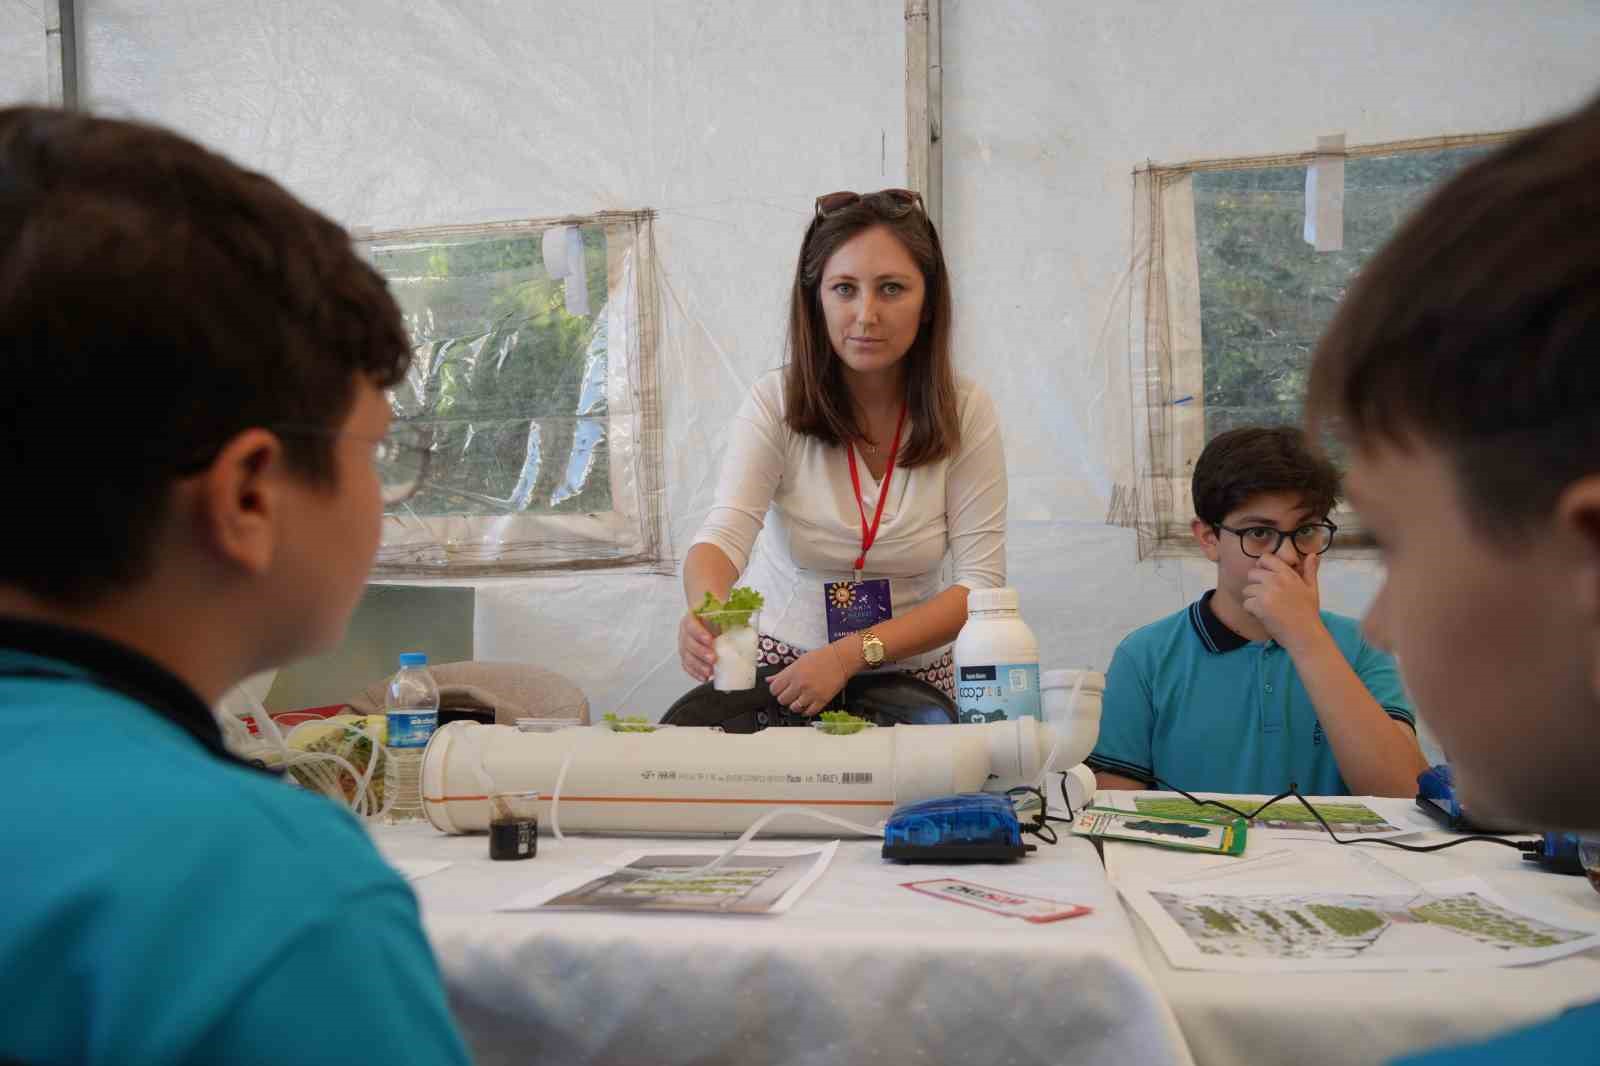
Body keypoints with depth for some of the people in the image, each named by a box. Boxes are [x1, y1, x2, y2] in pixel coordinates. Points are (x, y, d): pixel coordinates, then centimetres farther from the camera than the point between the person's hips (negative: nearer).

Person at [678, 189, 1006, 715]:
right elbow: (723, 536, -21)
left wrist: (850, 654, -23)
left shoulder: (965, 411, -8)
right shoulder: (776, 403, -10)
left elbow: (981, 582, -10)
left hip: (911, 673, 1)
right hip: (778, 662, 0)